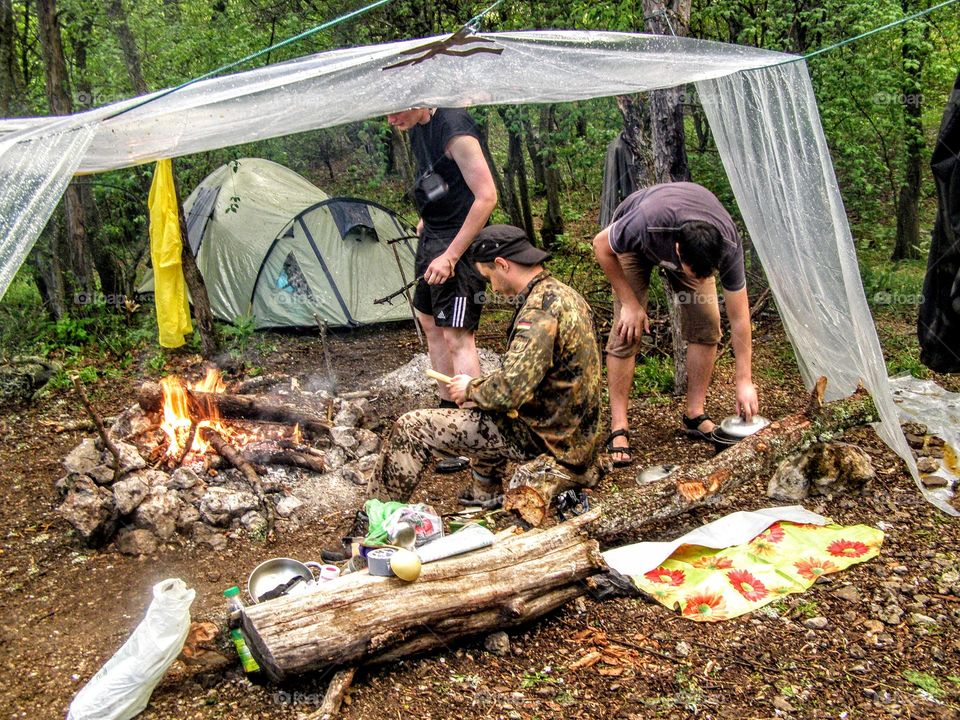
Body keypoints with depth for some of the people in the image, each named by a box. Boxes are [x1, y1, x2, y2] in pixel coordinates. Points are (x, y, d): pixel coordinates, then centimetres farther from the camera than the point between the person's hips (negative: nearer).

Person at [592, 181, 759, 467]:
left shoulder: (728, 247, -36)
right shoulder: (645, 225, -47)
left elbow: (739, 317, -25)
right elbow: (601, 245, -23)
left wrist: (744, 381, -22)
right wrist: (629, 303, -22)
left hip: (692, 244, 3)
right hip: (636, 245, -2)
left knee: (706, 324, -11)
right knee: (627, 332, -15)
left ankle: (695, 415, 4)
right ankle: (618, 429, -10)